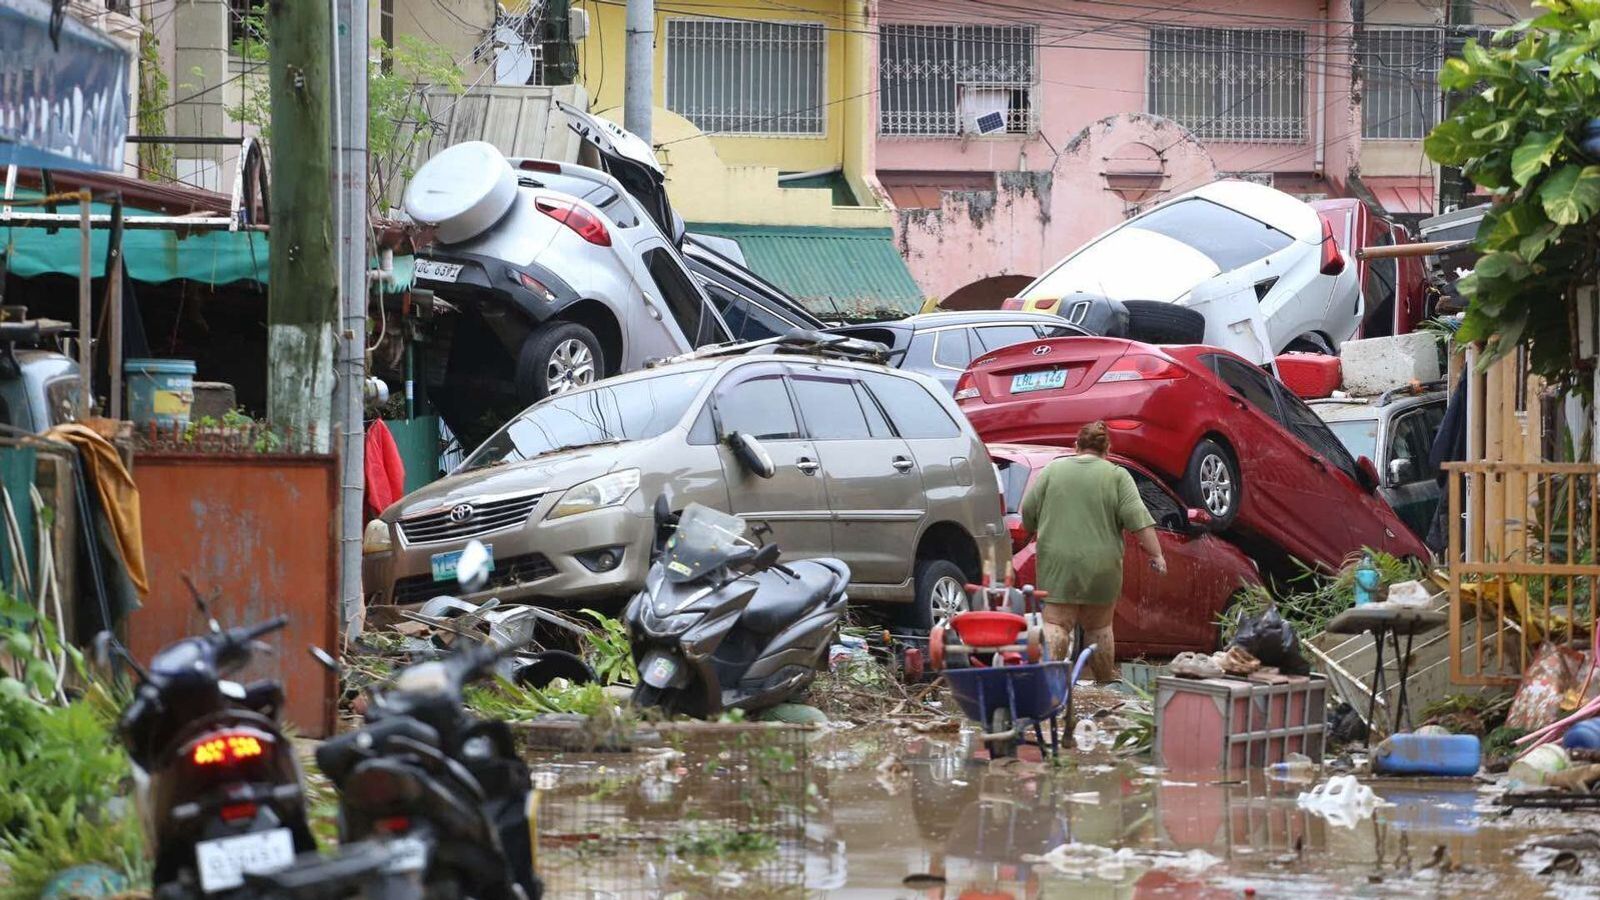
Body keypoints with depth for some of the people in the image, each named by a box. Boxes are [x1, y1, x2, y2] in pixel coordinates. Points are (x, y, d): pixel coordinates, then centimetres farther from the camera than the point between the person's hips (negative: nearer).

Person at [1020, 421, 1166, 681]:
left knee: (1056, 622, -2)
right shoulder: (1117, 476, 0)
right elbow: (1138, 518, -7)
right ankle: (1105, 680, 18)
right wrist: (1156, 554, -6)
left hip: (1058, 562, 0)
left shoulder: (1052, 469, 5)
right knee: (1098, 626, 12)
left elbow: (1028, 512, 6)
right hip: (1100, 565, 0)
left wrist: (1038, 533, 23)